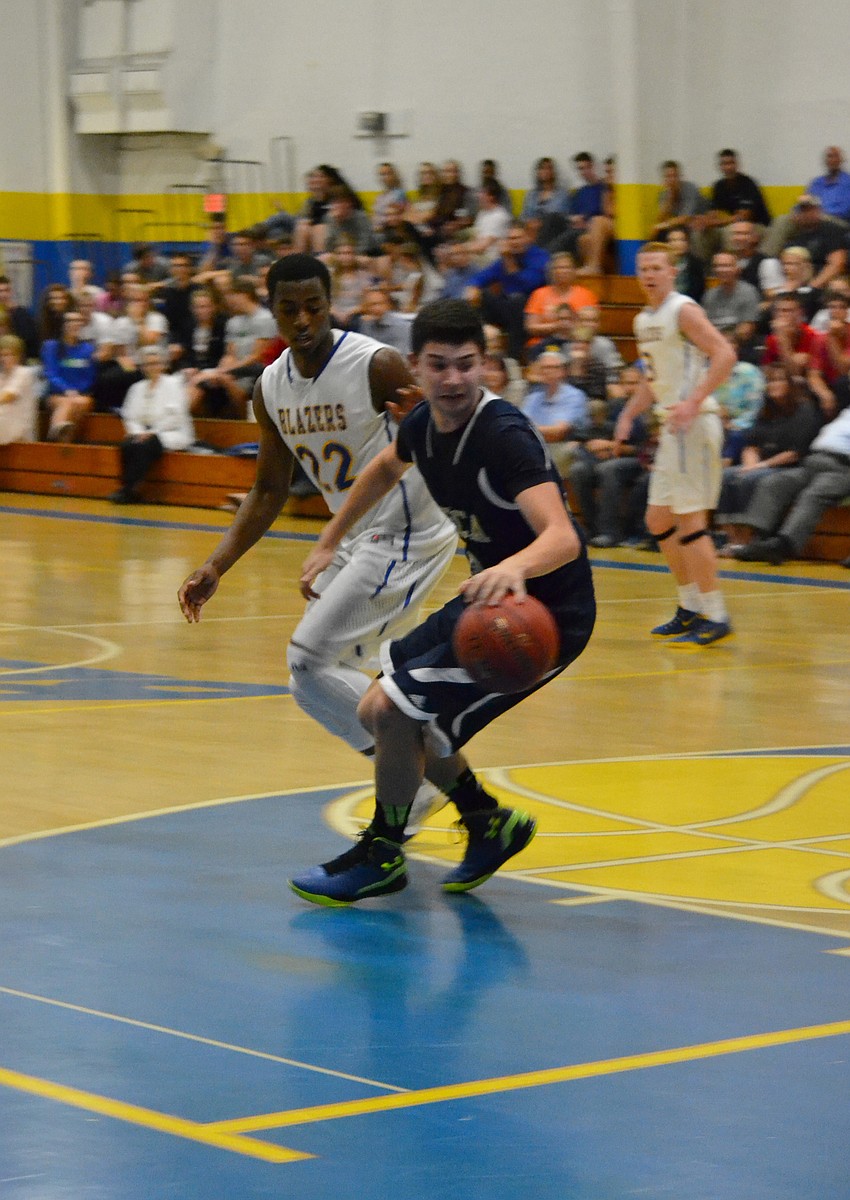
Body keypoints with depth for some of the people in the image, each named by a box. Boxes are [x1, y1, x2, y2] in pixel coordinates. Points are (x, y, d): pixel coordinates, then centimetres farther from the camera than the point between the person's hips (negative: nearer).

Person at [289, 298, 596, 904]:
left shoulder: (505, 437, -28)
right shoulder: (425, 423, -2)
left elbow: (563, 537, -41)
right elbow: (386, 469, 24)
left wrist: (516, 566, -61)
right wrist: (330, 542, 26)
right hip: (487, 597, 9)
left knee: (395, 711, -14)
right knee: (379, 710, 12)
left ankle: (382, 857, 8)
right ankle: (489, 824, 27)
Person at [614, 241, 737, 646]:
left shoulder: (683, 311, -11)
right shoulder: (643, 321, 17)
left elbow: (725, 354, -21)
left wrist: (694, 403, -28)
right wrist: (629, 413, 15)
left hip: (694, 424, -10)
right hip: (672, 427, 10)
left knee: (689, 519, -11)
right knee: (658, 520, 13)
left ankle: (715, 617, -7)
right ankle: (692, 608, 22)